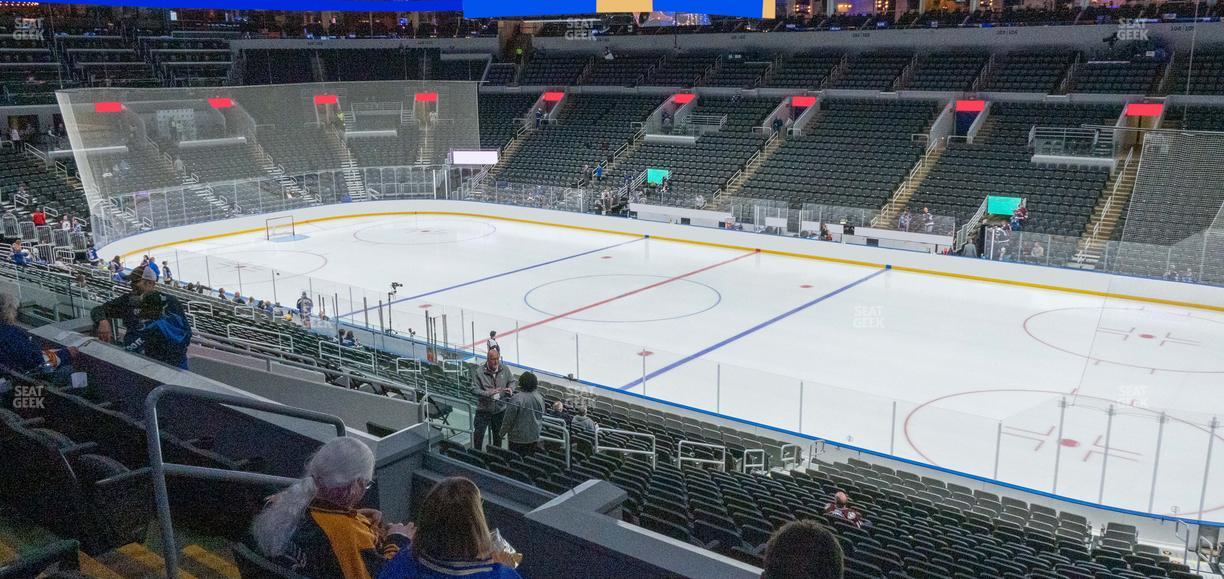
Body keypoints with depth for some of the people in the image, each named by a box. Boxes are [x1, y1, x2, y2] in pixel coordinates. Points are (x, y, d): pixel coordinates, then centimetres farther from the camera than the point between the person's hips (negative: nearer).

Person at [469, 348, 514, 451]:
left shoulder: (504, 369, -4)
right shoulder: (479, 372, -16)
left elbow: (511, 381, 12)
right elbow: (474, 390, -18)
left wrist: (510, 389, -10)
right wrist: (488, 393, -32)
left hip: (500, 410, 3)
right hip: (483, 410, -3)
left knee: (498, 435, 18)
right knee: (479, 434, -1)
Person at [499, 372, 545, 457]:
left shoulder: (516, 399, -21)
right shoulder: (539, 397, -3)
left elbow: (508, 420, -15)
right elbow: (542, 414, 11)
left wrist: (502, 433, -1)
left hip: (518, 438, -5)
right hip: (534, 437, 5)